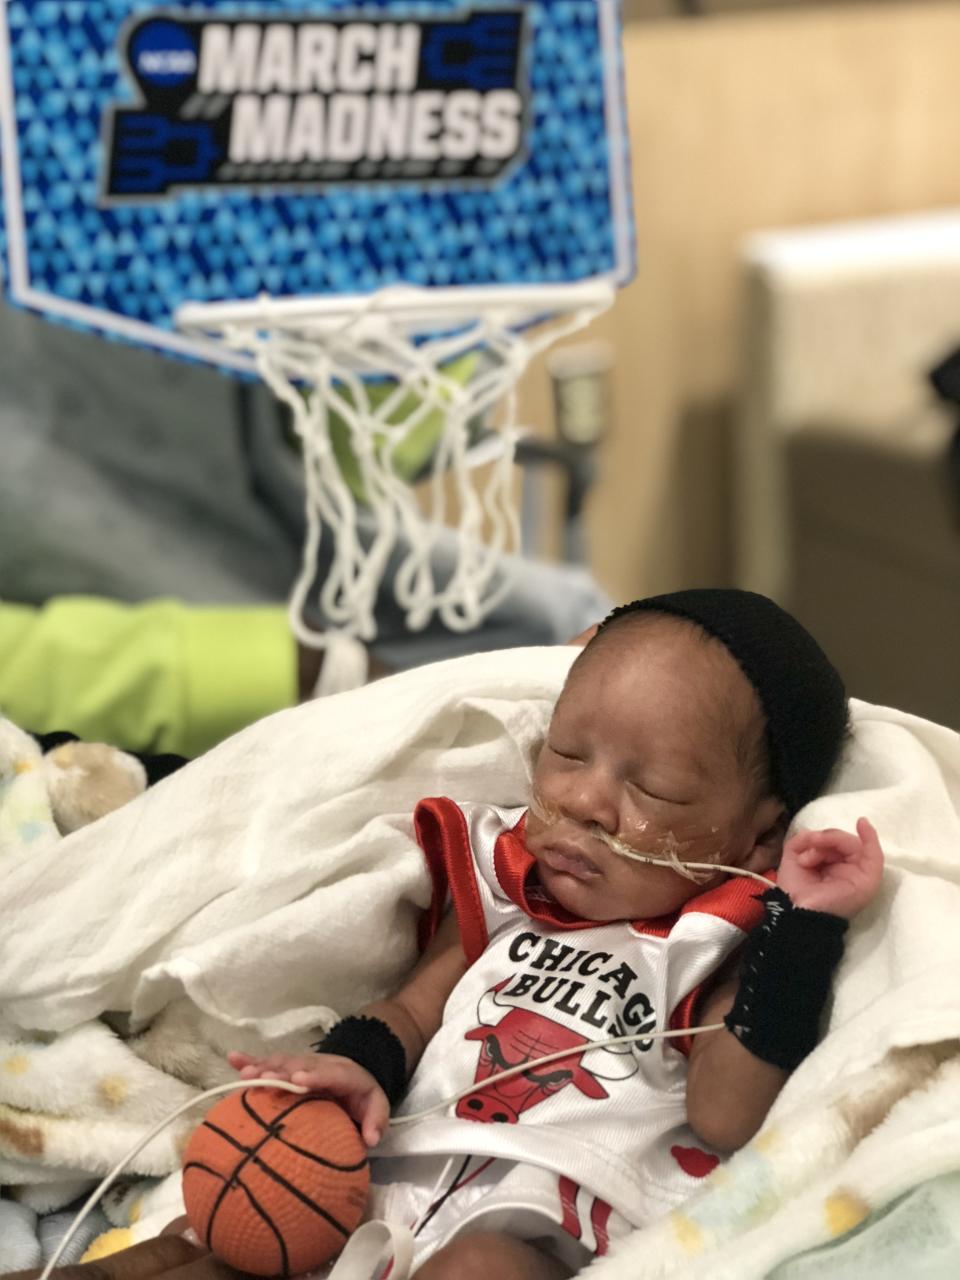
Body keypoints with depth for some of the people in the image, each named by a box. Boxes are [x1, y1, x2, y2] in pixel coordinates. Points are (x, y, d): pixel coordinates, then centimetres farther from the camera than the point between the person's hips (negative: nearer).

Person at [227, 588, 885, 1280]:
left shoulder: (716, 945, 1)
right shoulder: (505, 884, 17)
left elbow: (724, 1117, -15)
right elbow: (415, 1007, 20)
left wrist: (804, 924, -18)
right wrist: (356, 1063, -3)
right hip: (392, 1171, 6)